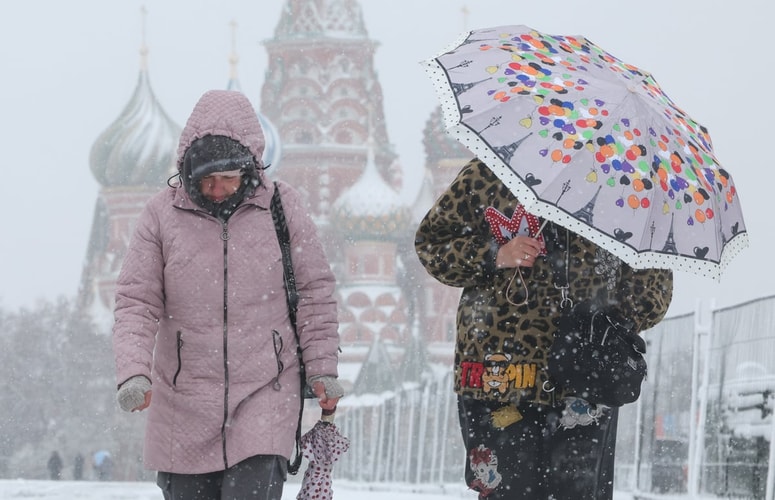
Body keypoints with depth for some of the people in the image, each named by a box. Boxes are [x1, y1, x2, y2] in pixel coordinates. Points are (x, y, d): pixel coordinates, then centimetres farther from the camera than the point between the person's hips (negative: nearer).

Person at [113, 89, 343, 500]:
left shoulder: (282, 207, -1)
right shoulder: (162, 215, -1)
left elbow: (314, 293, 7)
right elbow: (136, 302, -1)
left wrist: (322, 369, 5)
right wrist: (133, 371, -16)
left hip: (265, 395, -1)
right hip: (184, 401, 2)